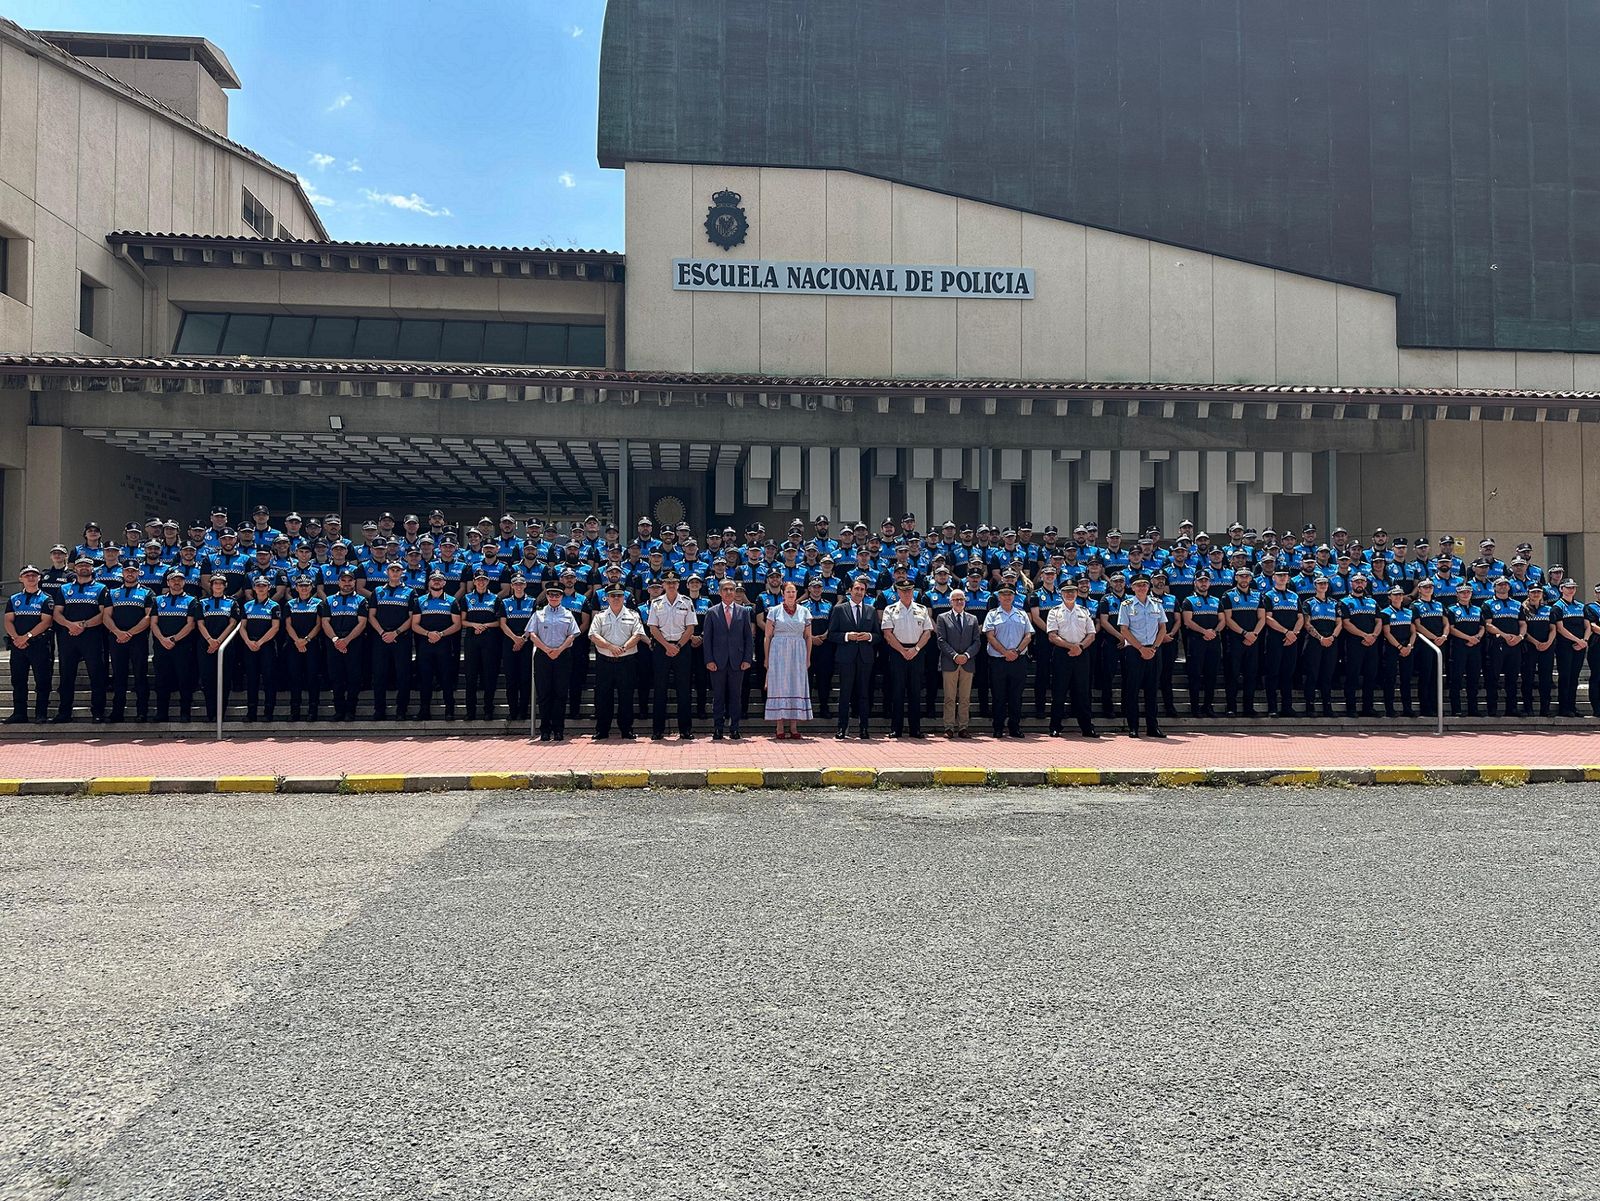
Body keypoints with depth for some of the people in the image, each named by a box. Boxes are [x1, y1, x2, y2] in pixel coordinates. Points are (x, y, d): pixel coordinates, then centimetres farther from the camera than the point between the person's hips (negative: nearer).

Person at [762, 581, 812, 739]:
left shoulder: (804, 612, 9)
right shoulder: (774, 611, 3)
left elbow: (808, 637, 11)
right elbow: (767, 636, 4)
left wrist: (808, 658, 5)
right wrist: (766, 657, -1)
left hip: (798, 653, 2)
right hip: (779, 653, -2)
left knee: (797, 687, 1)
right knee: (779, 686, -3)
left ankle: (794, 727, 6)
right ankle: (780, 727, 0)